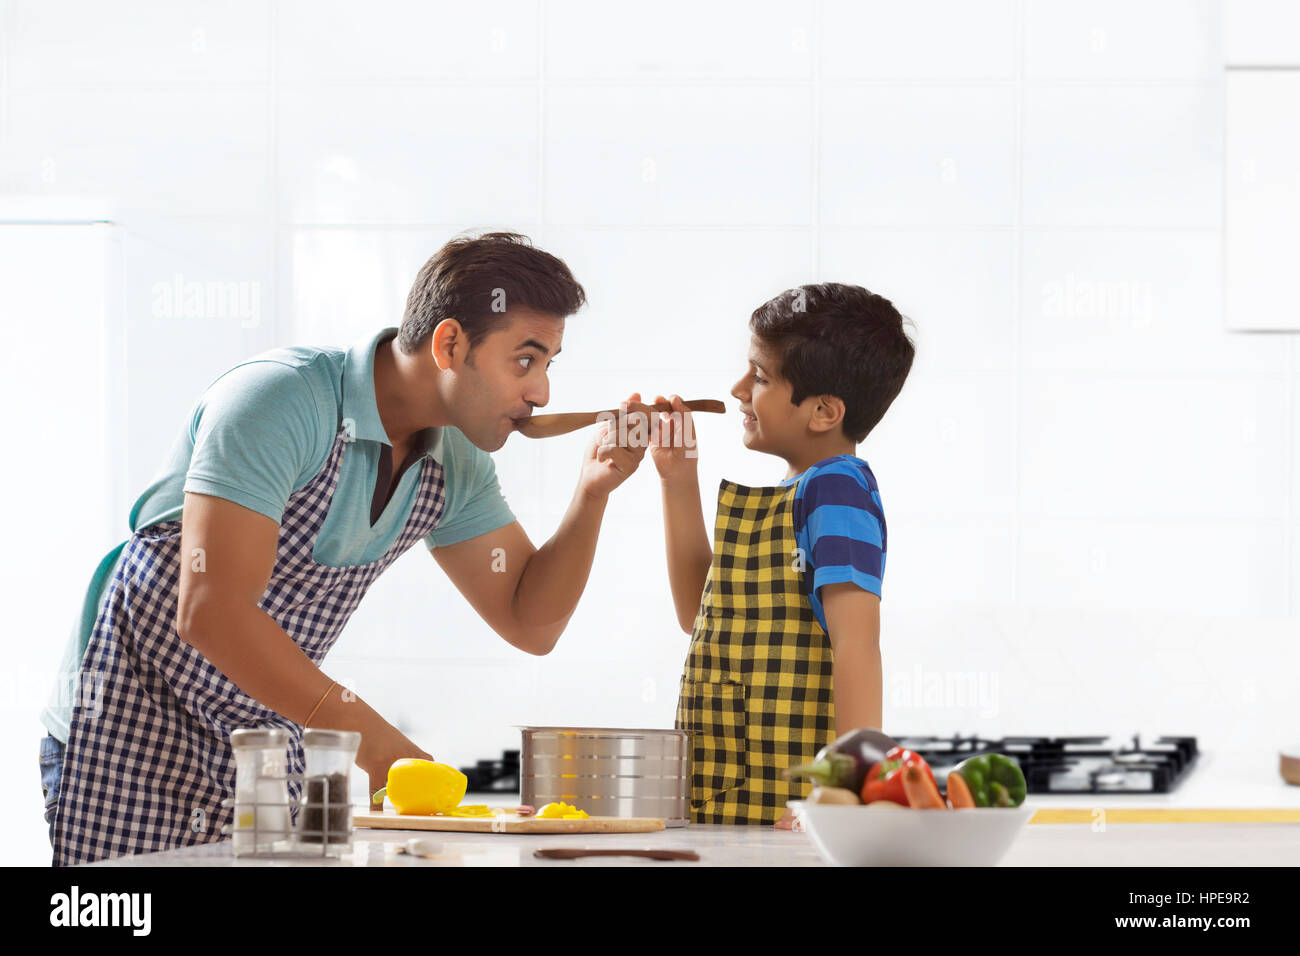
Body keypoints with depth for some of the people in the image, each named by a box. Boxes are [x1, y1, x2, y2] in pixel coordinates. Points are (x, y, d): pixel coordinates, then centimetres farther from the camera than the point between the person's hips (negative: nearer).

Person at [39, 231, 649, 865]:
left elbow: (531, 622, 5)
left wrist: (593, 492, -12)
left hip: (265, 738, 7)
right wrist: (374, 741, -30)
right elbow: (211, 612, -31)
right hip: (130, 731, -7)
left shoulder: (454, 462, 0)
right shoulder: (280, 398, -25)